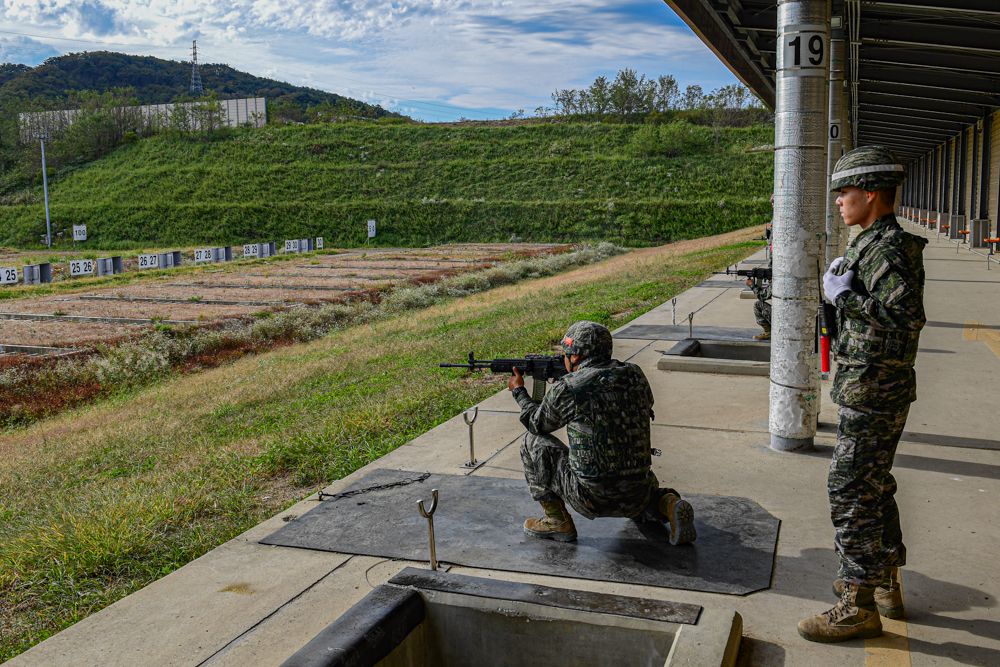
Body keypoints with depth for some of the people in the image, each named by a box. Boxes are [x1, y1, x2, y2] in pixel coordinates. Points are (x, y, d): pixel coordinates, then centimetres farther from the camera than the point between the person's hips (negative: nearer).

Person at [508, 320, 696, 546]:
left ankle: (557, 521, 15)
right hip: (635, 497, 5)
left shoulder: (566, 389, -11)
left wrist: (519, 392, 27)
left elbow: (538, 424, 8)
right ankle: (669, 505, 9)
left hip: (593, 499, -5)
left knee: (534, 442, 12)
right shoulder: (635, 375, 3)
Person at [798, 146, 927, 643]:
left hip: (871, 395, -11)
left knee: (851, 493, -4)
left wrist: (845, 297, -24)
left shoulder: (887, 250, -20)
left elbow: (908, 317, -30)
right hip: (877, 391, 11)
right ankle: (885, 585, 32)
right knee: (874, 487, 19)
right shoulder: (878, 243, 12)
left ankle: (859, 607, 6)